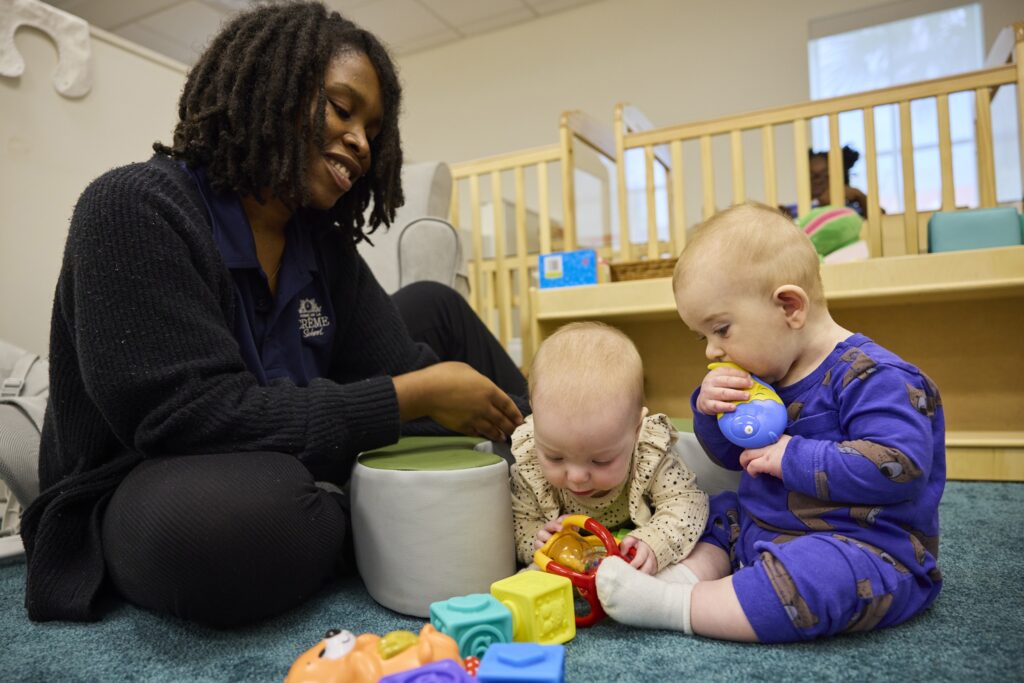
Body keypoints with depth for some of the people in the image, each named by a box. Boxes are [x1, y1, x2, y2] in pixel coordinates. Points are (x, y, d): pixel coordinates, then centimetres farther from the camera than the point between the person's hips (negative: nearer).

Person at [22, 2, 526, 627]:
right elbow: (190, 416, -29)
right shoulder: (134, 208, -19)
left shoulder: (324, 246, 1)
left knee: (433, 306, 5)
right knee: (240, 515, -43)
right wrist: (415, 398, -28)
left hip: (303, 470, 7)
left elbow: (402, 366, -6)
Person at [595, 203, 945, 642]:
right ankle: (690, 574, -15)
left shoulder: (871, 376, -17)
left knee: (827, 573, -37)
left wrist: (793, 458, -24)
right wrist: (709, 411, -5)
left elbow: (898, 465, -29)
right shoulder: (763, 376, 8)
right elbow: (732, 456, 17)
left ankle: (674, 606, -29)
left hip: (864, 549, -9)